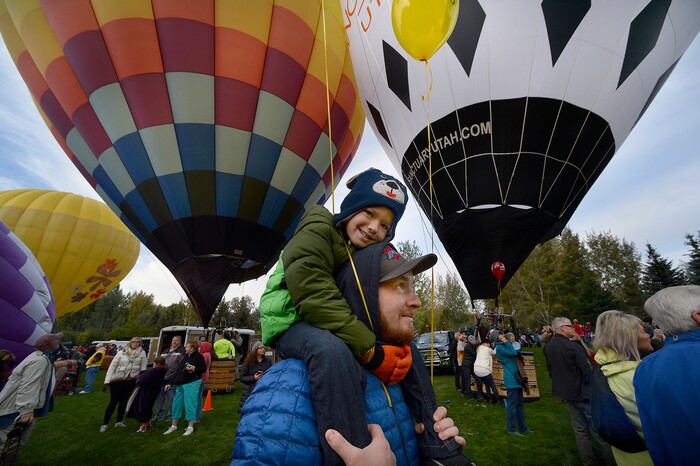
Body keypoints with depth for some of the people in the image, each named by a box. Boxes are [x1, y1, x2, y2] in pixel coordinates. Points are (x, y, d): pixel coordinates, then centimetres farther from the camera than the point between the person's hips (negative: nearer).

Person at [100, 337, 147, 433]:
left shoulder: (142, 353, 0)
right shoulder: (122, 353, -2)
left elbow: (143, 367, 1)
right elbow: (112, 366, -2)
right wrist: (107, 381, -7)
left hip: (131, 381, 1)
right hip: (117, 380, -1)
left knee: (124, 400, 12)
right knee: (113, 401, 4)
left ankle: (119, 421, 25)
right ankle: (105, 423, 17)